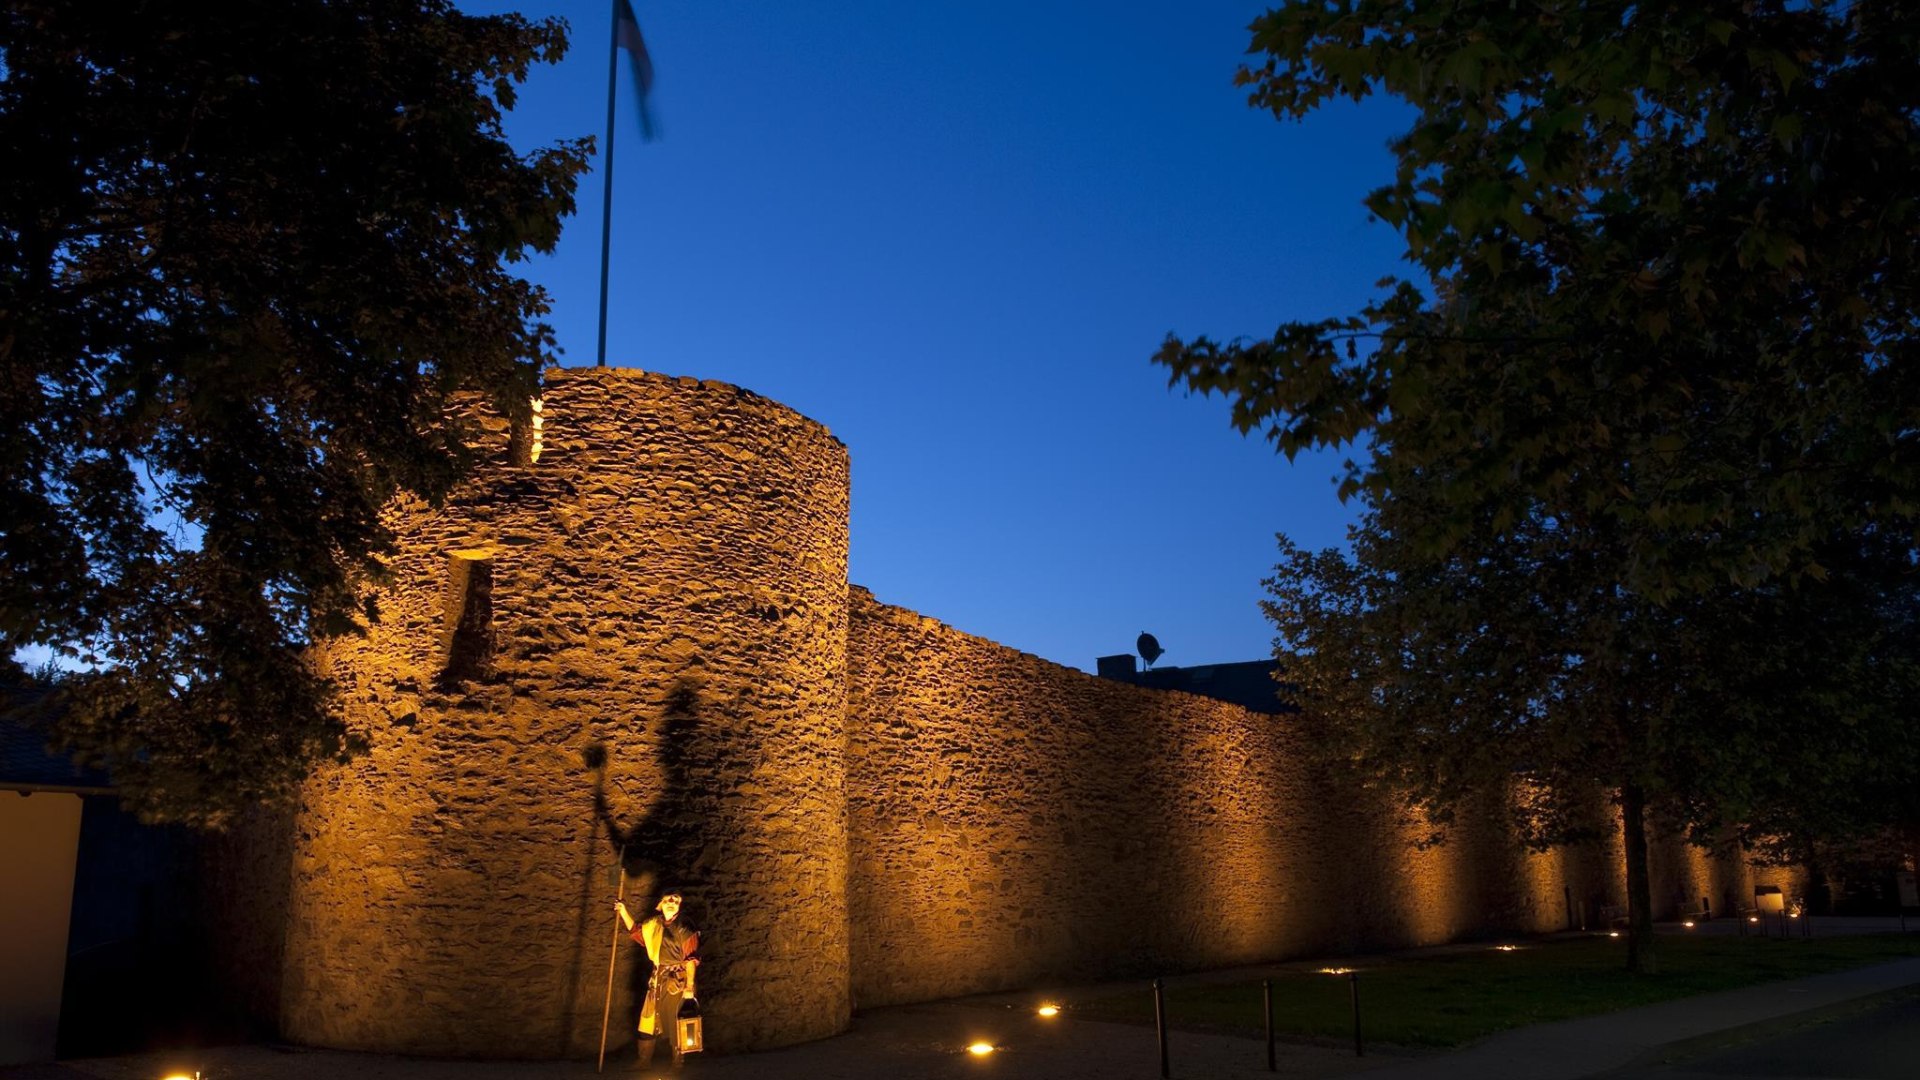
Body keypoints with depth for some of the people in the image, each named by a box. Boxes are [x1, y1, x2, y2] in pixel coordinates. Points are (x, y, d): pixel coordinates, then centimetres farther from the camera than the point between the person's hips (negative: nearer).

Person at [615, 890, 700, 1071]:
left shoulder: (684, 930, -11)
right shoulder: (654, 924, 6)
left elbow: (691, 959, -13)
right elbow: (636, 931, 24)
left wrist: (690, 986, -19)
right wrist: (624, 912, 15)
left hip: (677, 981, -6)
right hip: (658, 979, 6)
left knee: (674, 1023, -2)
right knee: (649, 1020, 12)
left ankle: (678, 1064, 12)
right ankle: (644, 1064, 26)